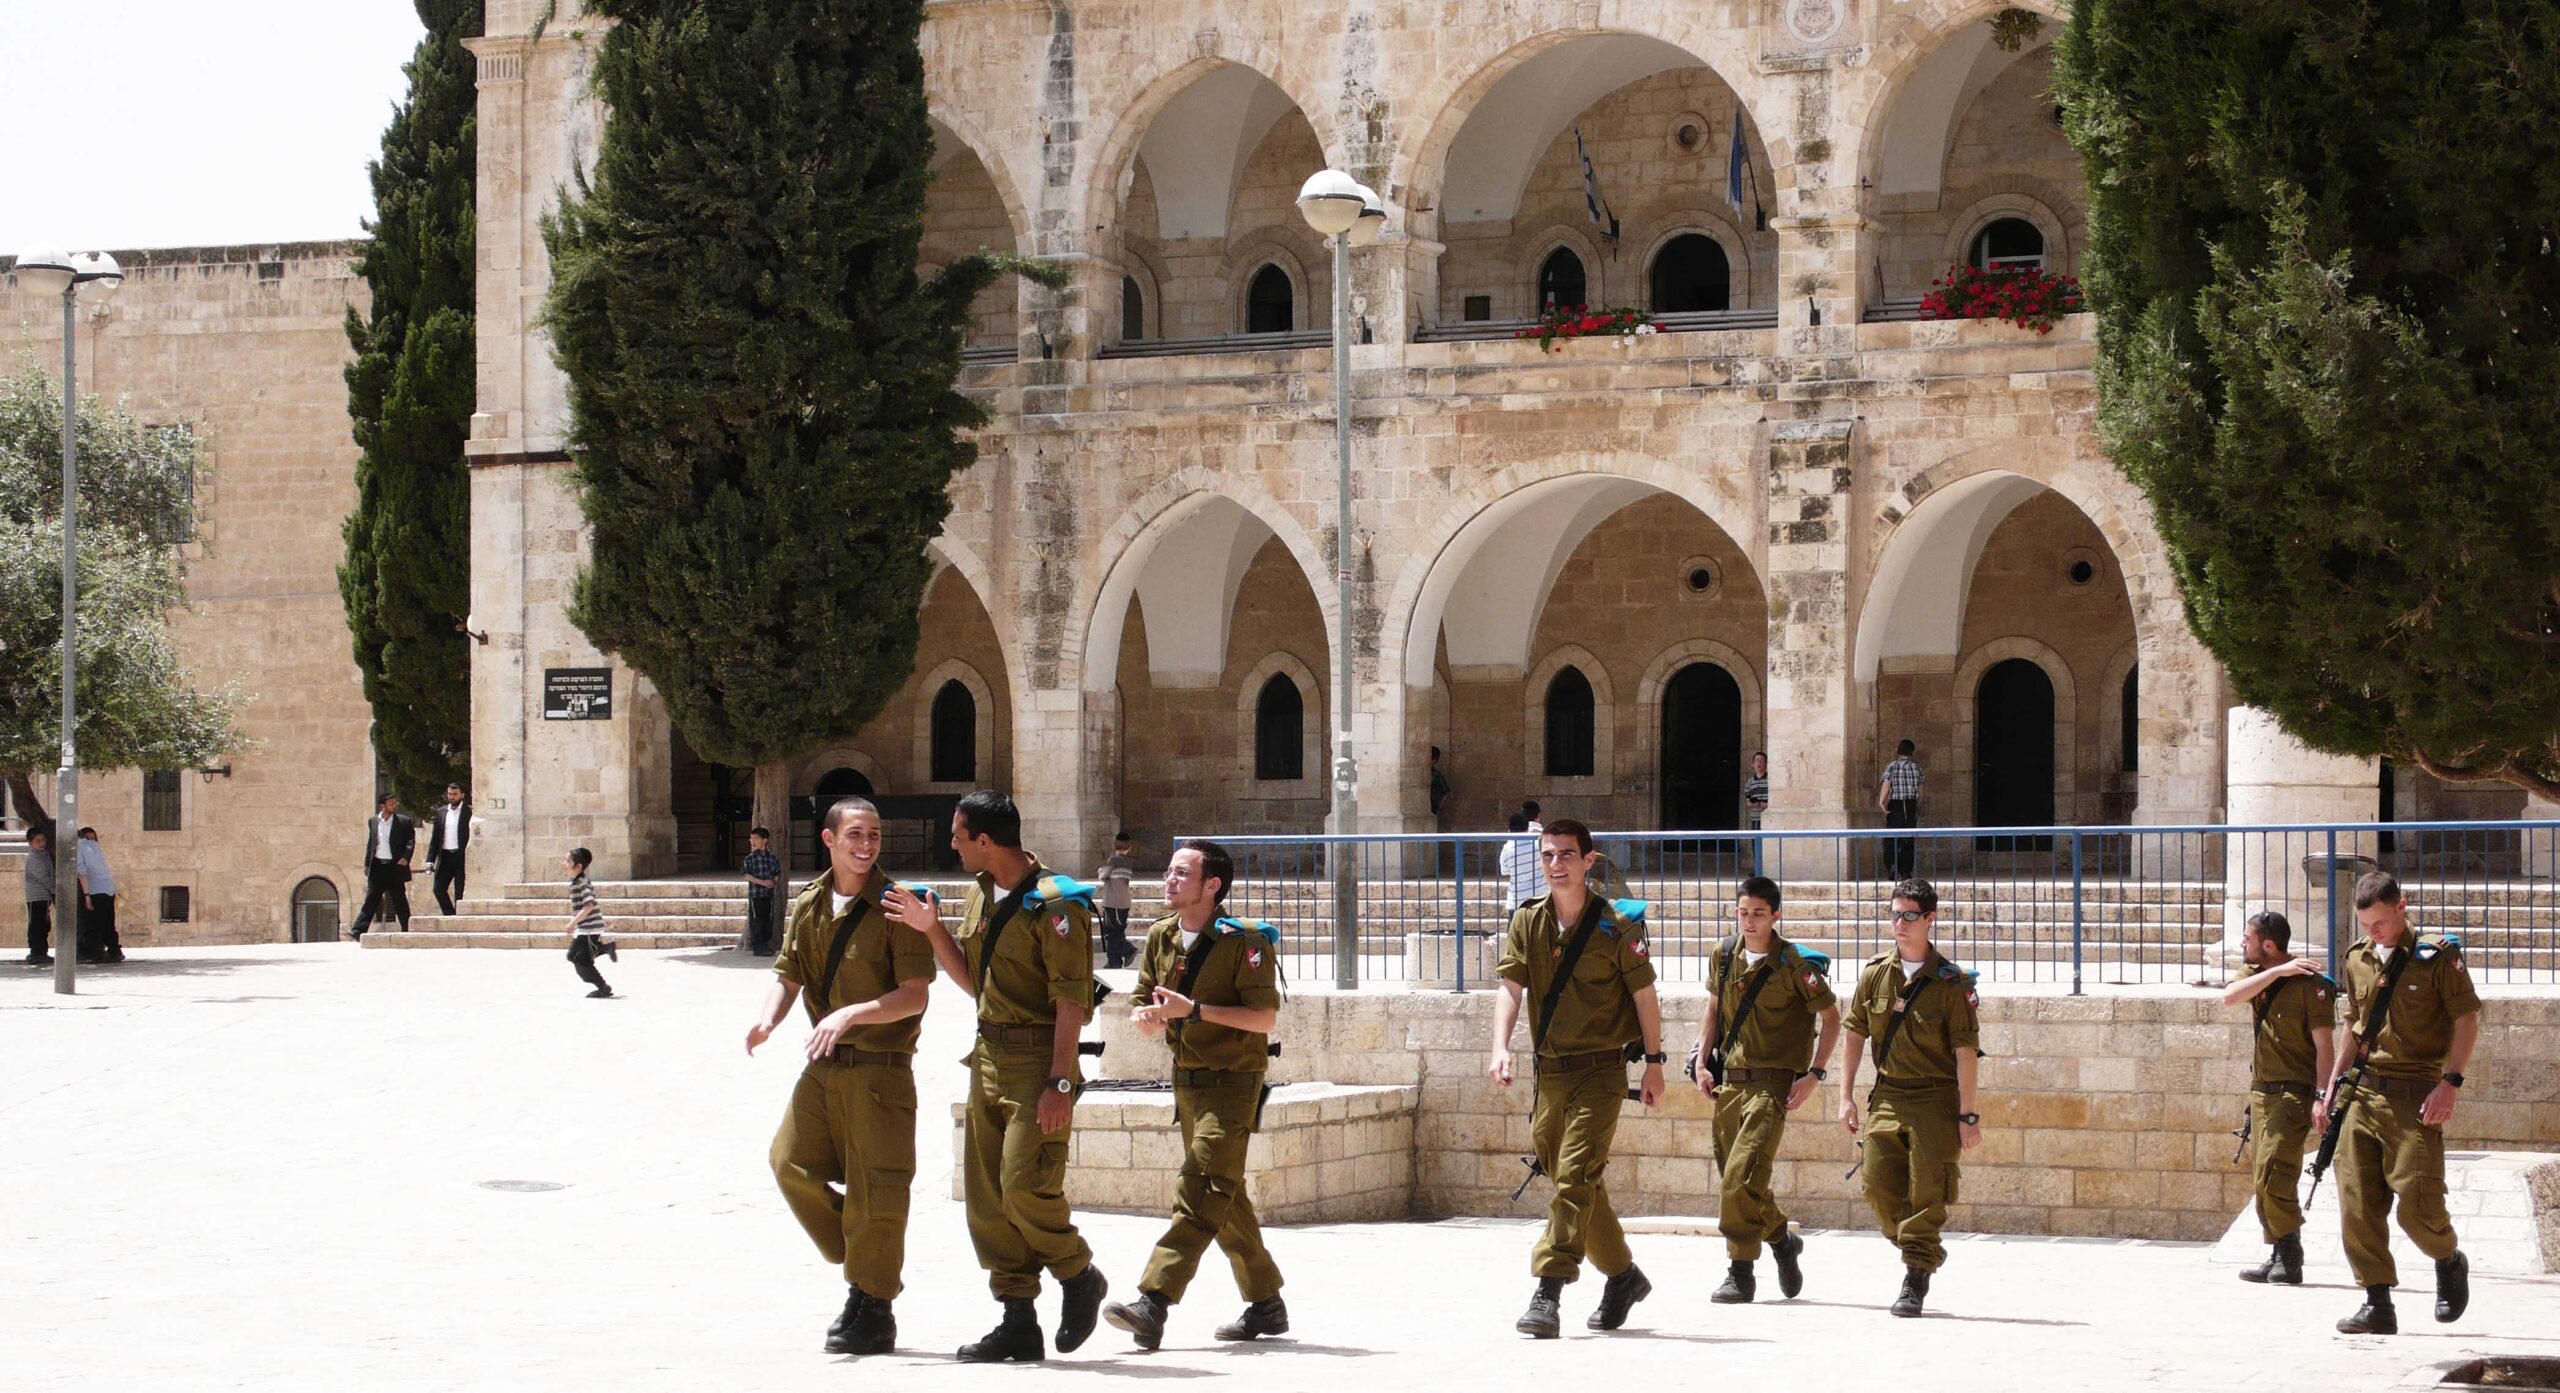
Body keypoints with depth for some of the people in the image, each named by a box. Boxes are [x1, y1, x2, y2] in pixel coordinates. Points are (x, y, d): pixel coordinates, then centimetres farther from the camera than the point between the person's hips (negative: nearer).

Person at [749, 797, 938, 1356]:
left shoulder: (897, 906, -7)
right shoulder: (808, 906, 11)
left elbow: (914, 996, -12)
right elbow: (788, 975, 9)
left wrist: (851, 1014, -25)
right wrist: (768, 1019, -12)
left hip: (880, 1066, -6)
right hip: (823, 1065, 6)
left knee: (873, 1187, -5)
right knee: (791, 1162, 1)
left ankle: (874, 1312, 5)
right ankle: (860, 1269, 19)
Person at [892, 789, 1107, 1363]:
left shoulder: (1054, 903, -14)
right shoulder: (980, 895, 13)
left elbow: (1071, 1000, -16)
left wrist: (1060, 1081, -21)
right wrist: (932, 930, 10)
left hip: (1038, 1059, -9)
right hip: (989, 1057, 9)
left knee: (1025, 1186, -16)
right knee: (986, 1193, 5)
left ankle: (1081, 1278, 10)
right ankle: (1018, 1323, 10)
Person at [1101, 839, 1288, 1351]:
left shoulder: (1244, 941, -13)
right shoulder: (1161, 938, 8)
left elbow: (1265, 1018, -18)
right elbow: (1145, 1013, 13)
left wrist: (1194, 1010, -24)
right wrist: (1147, 1019, -12)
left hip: (1234, 1081, -8)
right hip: (1188, 1081, 8)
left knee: (1202, 1190, -16)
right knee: (1225, 1197, 13)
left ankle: (1154, 1303, -27)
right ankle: (1266, 1305, 24)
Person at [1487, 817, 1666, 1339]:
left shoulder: (1616, 926, -6)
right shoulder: (1527, 923, 5)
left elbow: (1644, 995, 1)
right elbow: (1510, 987, -4)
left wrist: (1654, 1063, 1)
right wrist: (1500, 1048, -19)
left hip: (1600, 1071, -5)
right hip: (1549, 1072, 5)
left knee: (1576, 1176, -16)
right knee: (1574, 1181, 14)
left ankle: (1548, 1294, -20)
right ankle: (1623, 1275, 33)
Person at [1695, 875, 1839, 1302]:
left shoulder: (1794, 964, -9)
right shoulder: (1724, 956, 6)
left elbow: (1830, 1017, -2)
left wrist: (1814, 1074, -10)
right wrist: (1702, 1063, 10)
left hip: (1773, 1082, -6)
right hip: (1730, 1079, 6)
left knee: (1743, 1175, -17)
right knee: (1732, 1174, 10)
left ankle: (1741, 1271, -12)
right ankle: (1782, 1240, 33)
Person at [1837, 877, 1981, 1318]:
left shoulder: (1952, 983, -7)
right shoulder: (1875, 973, 6)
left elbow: (1966, 1051, -7)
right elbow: (1855, 1034, 12)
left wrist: (1968, 1115, -11)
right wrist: (1846, 1096, 7)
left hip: (1936, 1100, -4)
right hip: (1887, 1097, 4)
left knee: (1926, 1193, -7)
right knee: (1879, 1185, 0)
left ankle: (1916, 1279, 3)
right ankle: (1926, 1251, 24)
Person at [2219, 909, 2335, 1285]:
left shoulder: (2310, 984, -12)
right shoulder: (2261, 977, 10)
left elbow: (2323, 1045, -13)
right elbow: (2229, 997, -11)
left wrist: (2322, 1096, -20)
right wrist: (2277, 972, -19)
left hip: (2293, 1093, -8)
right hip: (2261, 1090, 8)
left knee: (2272, 1175, -16)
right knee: (2263, 1175, 8)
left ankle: (2288, 1260, -10)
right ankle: (2280, 1256, 13)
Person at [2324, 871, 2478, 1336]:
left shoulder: (2437, 957, -4)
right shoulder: (2357, 960, 13)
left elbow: (2467, 1020, -3)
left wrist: (2451, 1082, -13)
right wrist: (2334, 1083, 16)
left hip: (2414, 1094, -5)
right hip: (2362, 1092, 5)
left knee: (2417, 1205, -9)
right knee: (2357, 1203, -4)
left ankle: (2450, 1261, 22)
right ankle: (2377, 1304, 1)